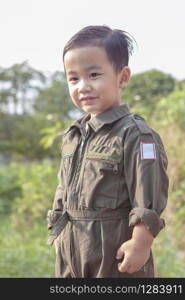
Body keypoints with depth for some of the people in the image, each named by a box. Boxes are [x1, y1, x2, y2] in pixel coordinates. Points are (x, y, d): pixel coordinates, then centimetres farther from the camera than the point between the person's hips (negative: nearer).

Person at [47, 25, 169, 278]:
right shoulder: (72, 136, 10)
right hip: (71, 252, 8)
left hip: (116, 254, -8)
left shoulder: (136, 135, -15)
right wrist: (57, 232, 16)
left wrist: (140, 245, -20)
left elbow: (149, 202, -18)